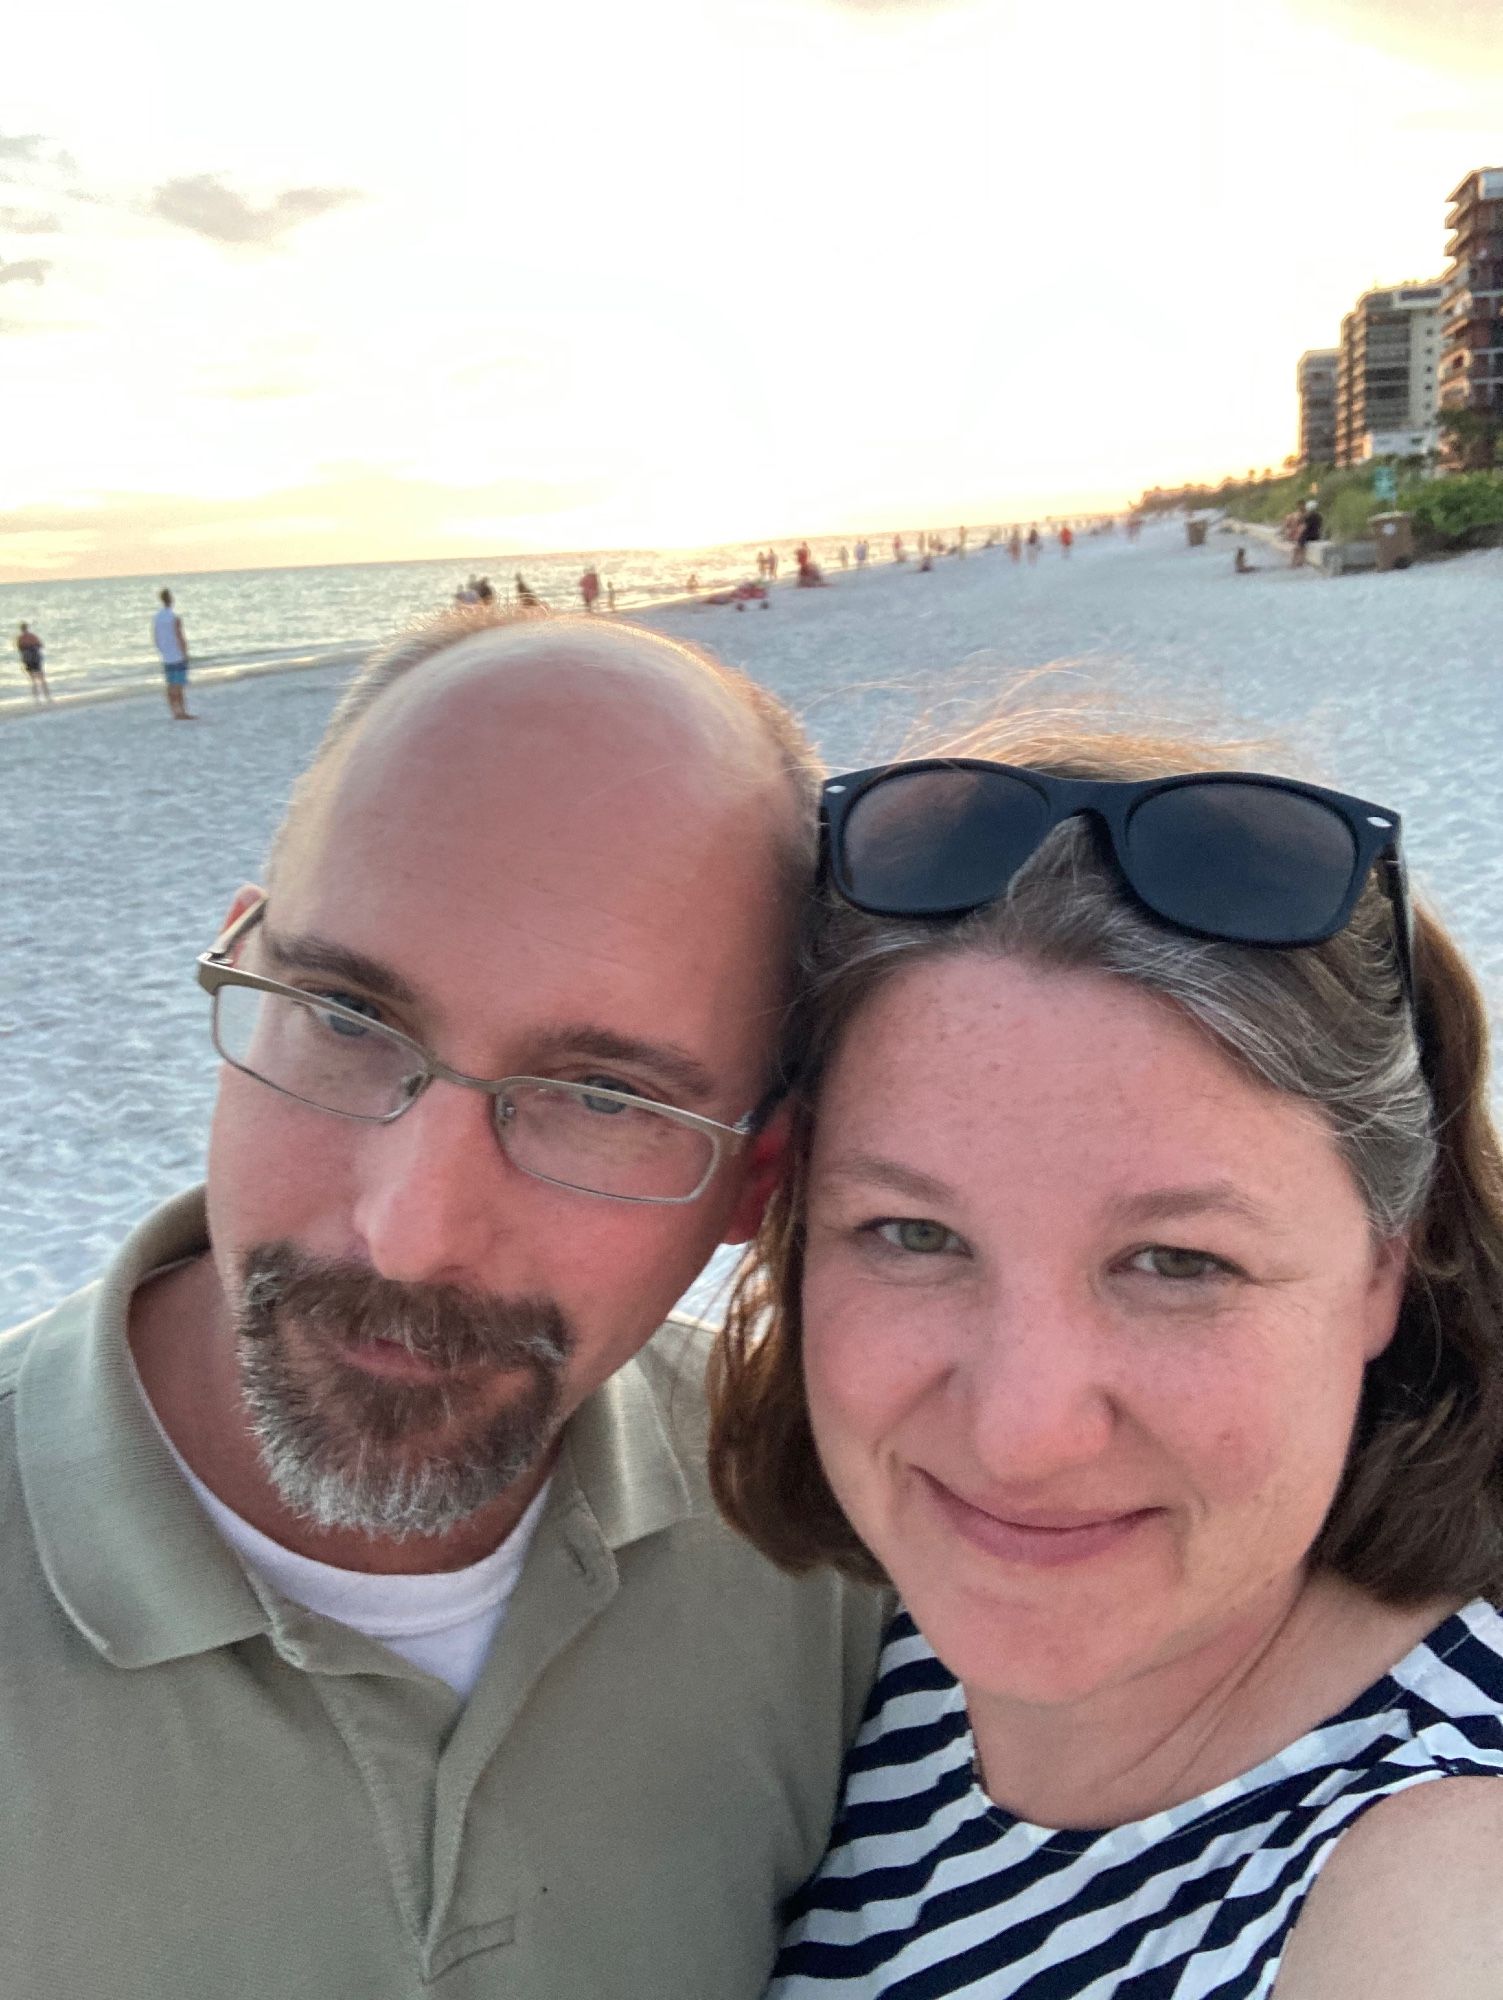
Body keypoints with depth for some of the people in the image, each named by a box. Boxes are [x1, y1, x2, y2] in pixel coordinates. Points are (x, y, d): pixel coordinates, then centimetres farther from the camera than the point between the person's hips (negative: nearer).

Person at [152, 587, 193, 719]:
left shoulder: (156, 618, 3)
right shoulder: (175, 618, -17)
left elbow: (155, 640, 9)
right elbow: (181, 639, -17)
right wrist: (185, 655, -6)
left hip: (166, 659, 6)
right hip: (179, 658, -6)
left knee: (171, 687, 10)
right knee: (180, 686, -1)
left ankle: (176, 713, 13)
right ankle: (182, 712, 2)